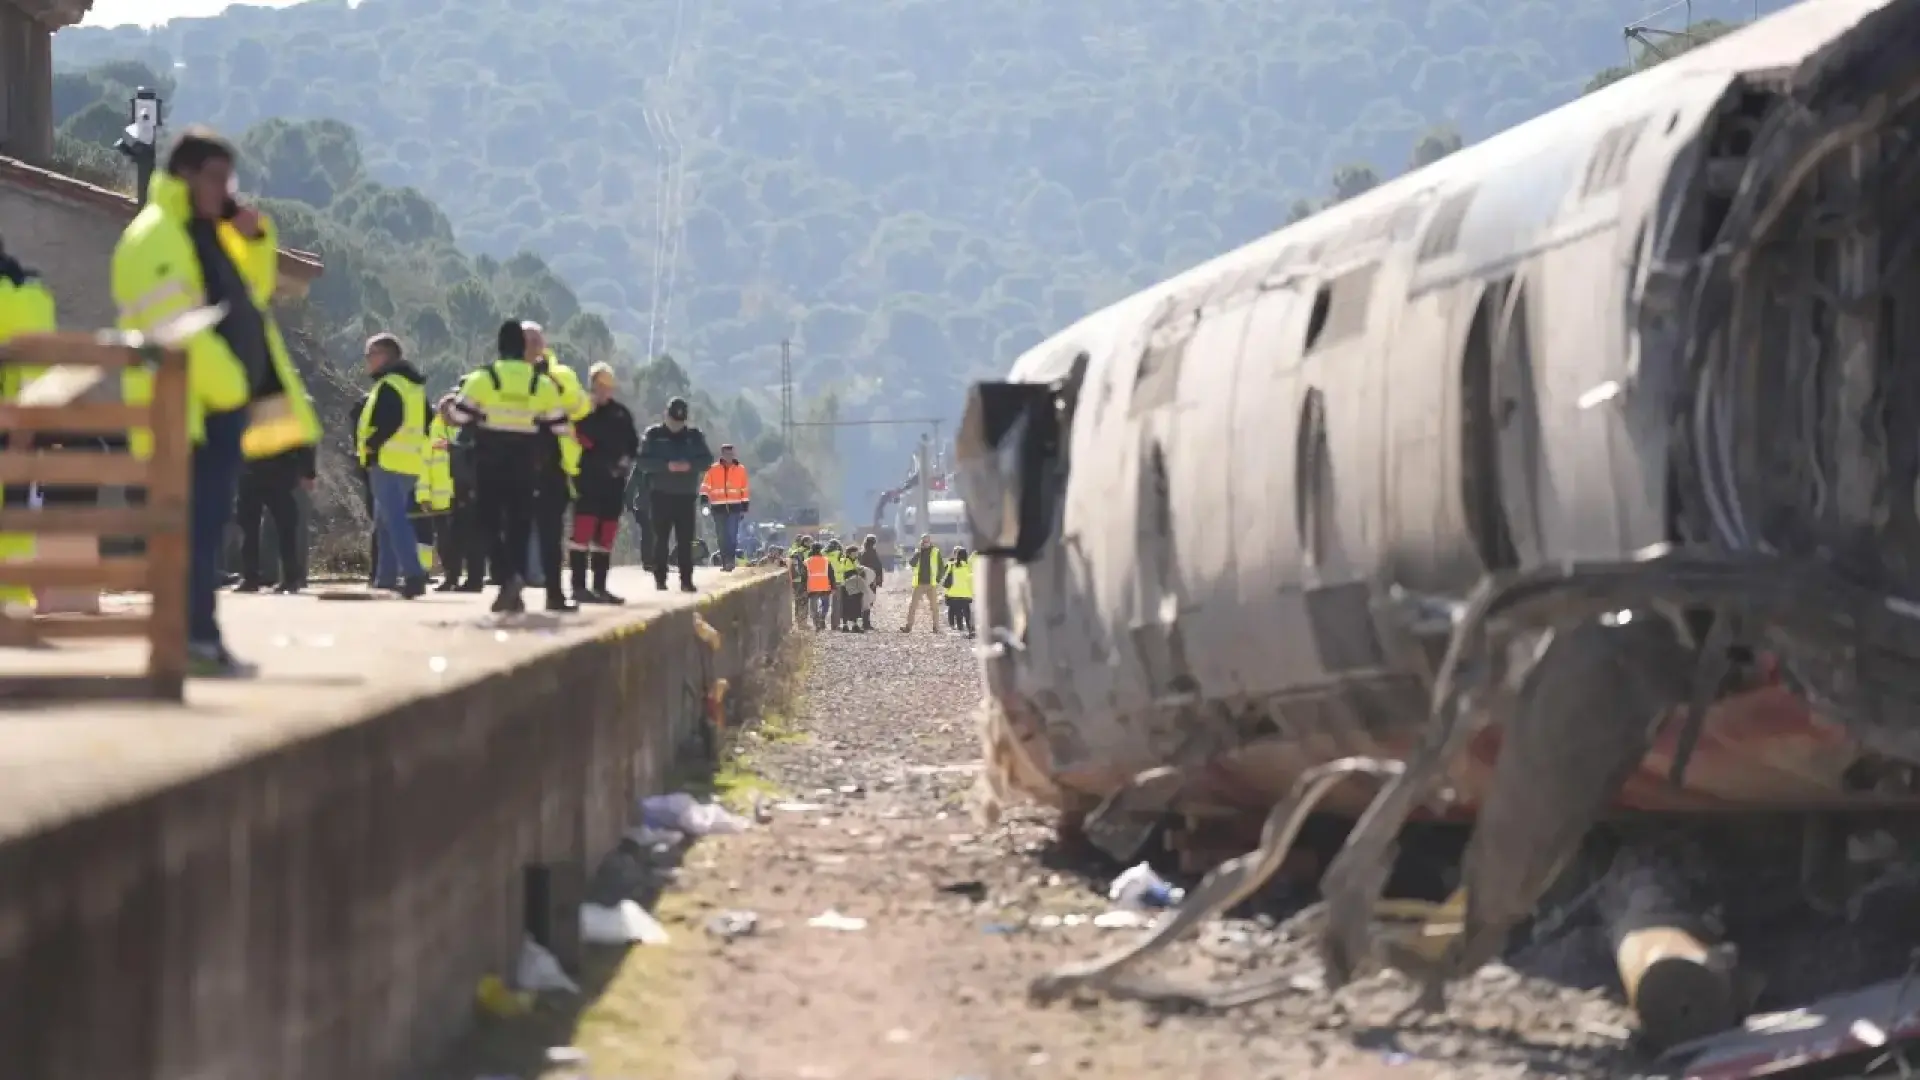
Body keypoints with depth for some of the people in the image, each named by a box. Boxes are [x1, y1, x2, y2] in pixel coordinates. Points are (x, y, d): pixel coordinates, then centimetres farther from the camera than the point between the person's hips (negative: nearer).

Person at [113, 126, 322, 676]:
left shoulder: (210, 233, 20)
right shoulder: (154, 238, -10)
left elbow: (254, 291, 29)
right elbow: (170, 327, -20)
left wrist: (255, 239, 11)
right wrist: (226, 383, -21)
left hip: (225, 404, 10)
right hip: (191, 408, -10)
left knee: (209, 522, 11)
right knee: (199, 523, -13)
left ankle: (201, 637, 14)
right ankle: (196, 636, -16)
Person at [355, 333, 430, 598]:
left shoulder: (389, 384, -12)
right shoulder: (413, 384, 19)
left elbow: (389, 422, -23)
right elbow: (423, 422, 21)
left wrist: (371, 444, -13)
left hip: (388, 462, -10)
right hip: (411, 463, 10)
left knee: (394, 519, -13)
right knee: (386, 522, 17)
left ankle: (413, 574, -23)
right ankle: (387, 578, 20)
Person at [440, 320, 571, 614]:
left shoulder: (481, 379, -6)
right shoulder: (543, 384, 1)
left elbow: (457, 417, -3)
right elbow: (560, 427, 3)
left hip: (489, 467, -2)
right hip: (525, 468, 2)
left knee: (490, 523, 4)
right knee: (519, 526, 8)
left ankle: (508, 575, -19)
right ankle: (514, 593, 6)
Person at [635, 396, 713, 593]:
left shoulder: (694, 435, 8)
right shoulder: (654, 434, 2)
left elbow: (707, 460, 4)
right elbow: (644, 462, -7)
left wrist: (690, 465, -16)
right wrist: (667, 466, -21)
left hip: (686, 495, 2)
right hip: (660, 495, -2)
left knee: (686, 540, -2)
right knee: (661, 538, -3)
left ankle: (686, 579, -1)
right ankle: (660, 578, 0)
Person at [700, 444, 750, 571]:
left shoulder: (740, 469, 6)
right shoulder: (713, 469, 4)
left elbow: (744, 490, 10)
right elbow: (706, 486, 1)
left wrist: (744, 508, 9)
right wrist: (705, 499, -16)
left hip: (734, 508, -1)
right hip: (718, 508, 1)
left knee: (732, 535, -13)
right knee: (722, 537, 5)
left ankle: (730, 560, -16)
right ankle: (725, 562, 12)